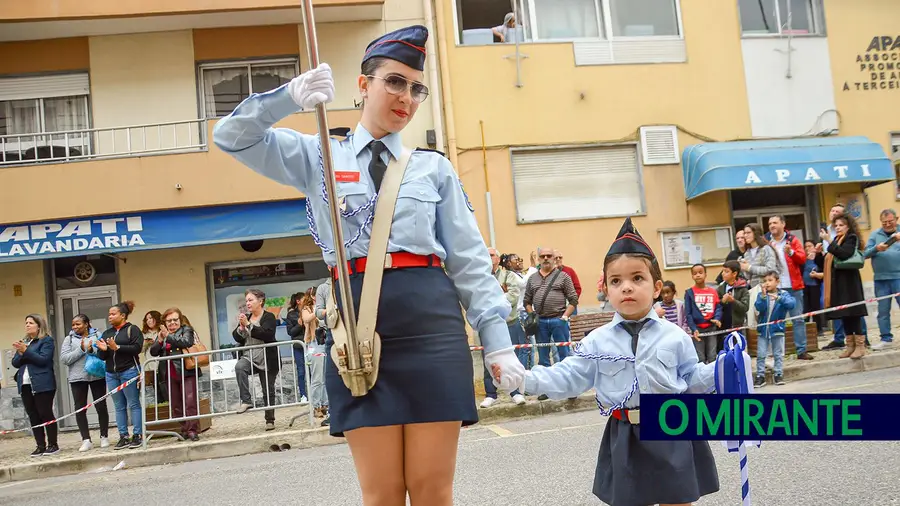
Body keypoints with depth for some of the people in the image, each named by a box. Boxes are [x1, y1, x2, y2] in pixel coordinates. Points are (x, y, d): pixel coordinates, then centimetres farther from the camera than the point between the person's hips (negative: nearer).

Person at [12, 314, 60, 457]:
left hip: (42, 384, -7)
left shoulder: (47, 340, -3)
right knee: (33, 417, 6)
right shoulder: (24, 342, 19)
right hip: (25, 385, 7)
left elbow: (43, 359, -15)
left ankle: (53, 445, 2)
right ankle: (41, 446, 9)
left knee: (46, 414, -4)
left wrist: (26, 351, -18)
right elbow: (15, 363, 13)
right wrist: (20, 353, -6)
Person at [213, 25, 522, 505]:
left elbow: (470, 260, 9)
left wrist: (498, 342, 2)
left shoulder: (434, 167, 12)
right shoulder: (318, 157, 12)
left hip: (430, 318, 0)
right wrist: (290, 96, -14)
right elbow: (232, 137, 4)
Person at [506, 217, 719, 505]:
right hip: (625, 438, 1)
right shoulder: (597, 341, -2)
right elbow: (569, 378, -3)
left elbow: (693, 380, 3)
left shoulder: (675, 337, -2)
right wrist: (525, 378, -13)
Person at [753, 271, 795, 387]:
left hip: (777, 329, -1)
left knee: (778, 354, 9)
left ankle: (779, 374, 19)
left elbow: (791, 303, -24)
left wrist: (779, 298, -39)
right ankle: (760, 375, 11)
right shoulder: (761, 295, -3)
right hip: (763, 329, 1)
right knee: (760, 355, 4)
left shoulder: (784, 294, -6)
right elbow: (759, 307, -18)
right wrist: (763, 295, -30)